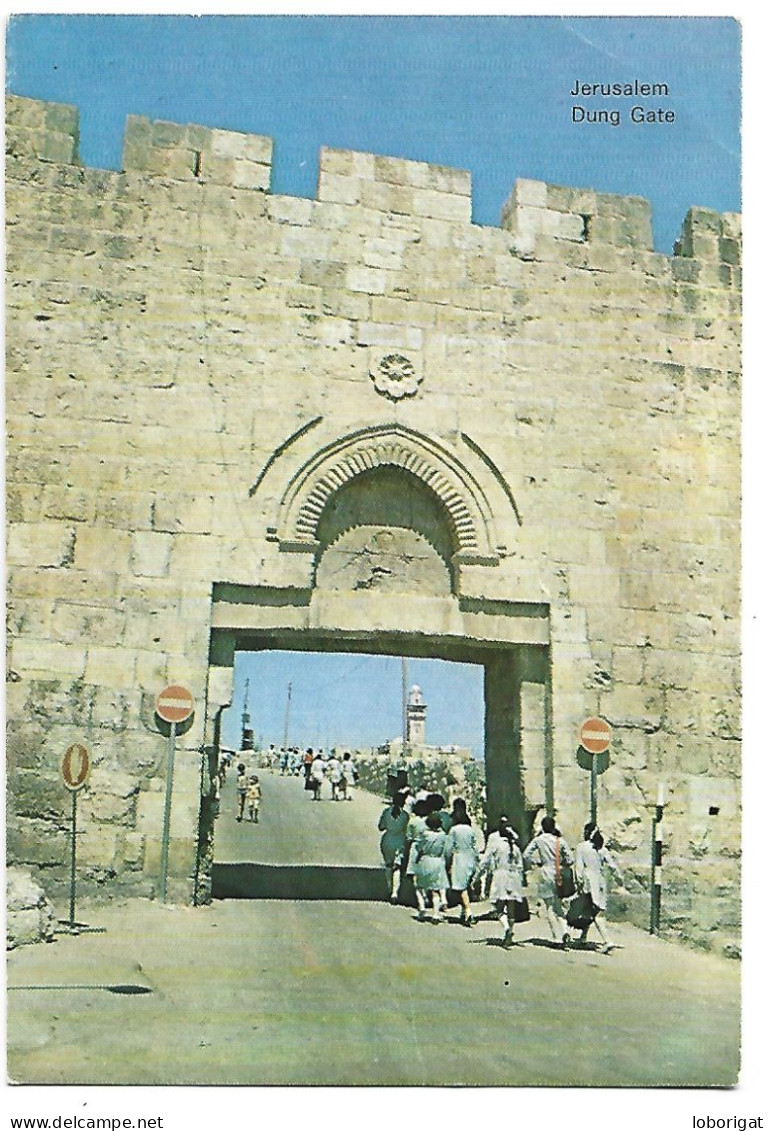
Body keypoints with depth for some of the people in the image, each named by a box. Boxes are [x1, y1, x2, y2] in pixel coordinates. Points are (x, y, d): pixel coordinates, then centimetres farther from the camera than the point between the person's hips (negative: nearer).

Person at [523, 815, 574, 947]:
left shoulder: (539, 839, -3)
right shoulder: (560, 840, 0)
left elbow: (526, 855, -6)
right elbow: (569, 860, 1)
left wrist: (536, 863, 8)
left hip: (546, 874, -2)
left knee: (550, 907, 4)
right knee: (558, 906, 15)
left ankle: (558, 936, -1)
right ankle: (564, 930, -4)